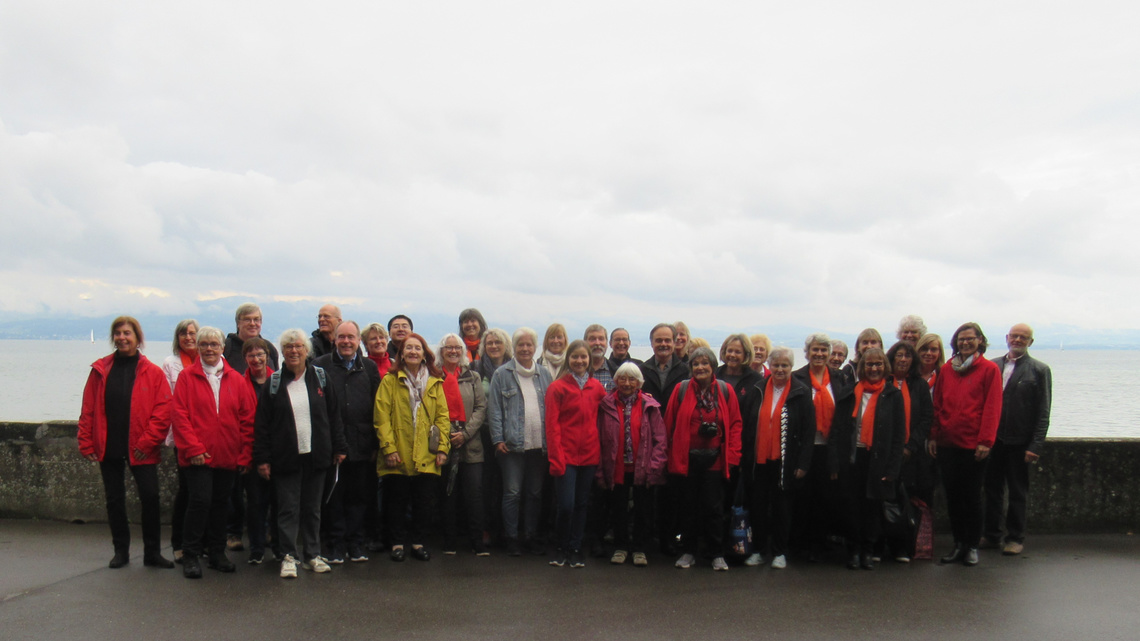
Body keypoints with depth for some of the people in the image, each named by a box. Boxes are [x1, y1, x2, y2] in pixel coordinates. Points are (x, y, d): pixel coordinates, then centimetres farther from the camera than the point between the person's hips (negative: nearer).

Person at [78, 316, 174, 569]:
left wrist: (148, 441, -13)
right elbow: (88, 410, 4)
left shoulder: (153, 372, -3)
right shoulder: (100, 370, 4)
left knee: (150, 497, -3)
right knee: (114, 499, 11)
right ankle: (121, 551, 25)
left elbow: (163, 410, -7)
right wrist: (86, 443, -1)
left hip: (140, 450, -2)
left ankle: (152, 552, 10)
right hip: (108, 448, 3)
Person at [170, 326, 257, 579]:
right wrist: (192, 448, -13)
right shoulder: (187, 376, 1)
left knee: (220, 503, 11)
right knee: (200, 501, -8)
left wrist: (245, 454, 0)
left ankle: (217, 553, 24)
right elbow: (179, 415, -5)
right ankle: (190, 555, 7)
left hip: (228, 457, 3)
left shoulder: (236, 379, 7)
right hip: (198, 456, -3)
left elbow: (248, 418, 6)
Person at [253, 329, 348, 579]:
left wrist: (339, 448, 3)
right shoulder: (273, 384, 2)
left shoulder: (320, 379, 6)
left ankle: (312, 555, 20)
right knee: (288, 509, 1)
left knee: (313, 508, 10)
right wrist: (262, 458, -4)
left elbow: (334, 416, 7)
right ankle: (288, 556, 10)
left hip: (315, 455, 2)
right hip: (285, 457, -1)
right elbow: (261, 424, 2)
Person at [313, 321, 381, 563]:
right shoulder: (320, 366, 2)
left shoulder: (370, 367, 9)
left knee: (359, 496, 8)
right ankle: (335, 545, 17)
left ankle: (356, 543, 20)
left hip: (361, 444, 2)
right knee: (332, 496, 6)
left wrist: (376, 443, 2)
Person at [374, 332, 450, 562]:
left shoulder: (435, 383, 10)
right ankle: (398, 543, 19)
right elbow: (382, 417, -5)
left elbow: (442, 416, 7)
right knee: (397, 500, 6)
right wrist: (388, 448, -12)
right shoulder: (390, 381, 1)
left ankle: (418, 542, 20)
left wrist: (443, 447, -2)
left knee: (423, 501, 7)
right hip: (398, 457, -2)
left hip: (426, 456, 2)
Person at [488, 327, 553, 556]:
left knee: (535, 492, 11)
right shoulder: (502, 374, 2)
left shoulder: (544, 374, 11)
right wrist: (498, 439, -8)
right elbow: (494, 409, -1)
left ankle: (531, 535, 24)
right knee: (512, 492, 1)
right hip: (512, 444, -3)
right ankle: (511, 537, 14)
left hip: (539, 444, 3)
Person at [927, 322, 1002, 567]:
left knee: (971, 496, 4)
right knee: (952, 495, 8)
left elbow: (992, 408, -6)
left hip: (973, 445, -4)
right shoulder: (946, 369, 10)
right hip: (947, 444, 4)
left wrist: (985, 441, -12)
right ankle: (959, 544, 19)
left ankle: (972, 545, 16)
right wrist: (933, 435, 5)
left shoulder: (989, 370, -1)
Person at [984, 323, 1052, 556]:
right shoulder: (993, 365, 8)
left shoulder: (1039, 370, -1)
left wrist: (1036, 445, -11)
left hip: (1019, 441, -3)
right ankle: (992, 535, 23)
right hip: (993, 439, 3)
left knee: (1017, 493, 7)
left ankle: (1016, 538, 18)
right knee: (992, 489, 12)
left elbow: (1043, 412, -5)